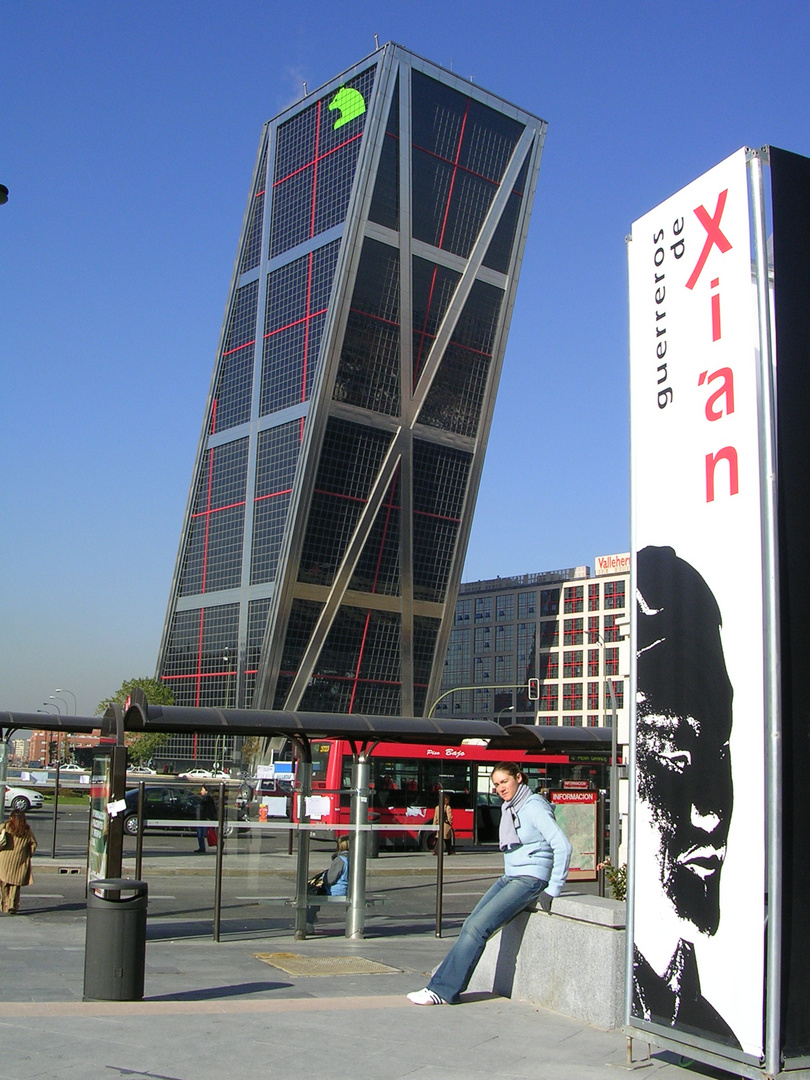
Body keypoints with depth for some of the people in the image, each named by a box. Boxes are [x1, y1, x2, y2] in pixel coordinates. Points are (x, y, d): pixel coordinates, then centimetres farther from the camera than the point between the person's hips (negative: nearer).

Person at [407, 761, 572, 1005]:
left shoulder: (534, 807, -12)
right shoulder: (509, 808, 15)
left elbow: (563, 846, -17)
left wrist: (554, 889, -16)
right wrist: (508, 877, 14)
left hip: (530, 880, -8)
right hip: (510, 878, 8)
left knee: (478, 927, -18)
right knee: (470, 925, -7)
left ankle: (444, 991, -14)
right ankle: (441, 986, -8)